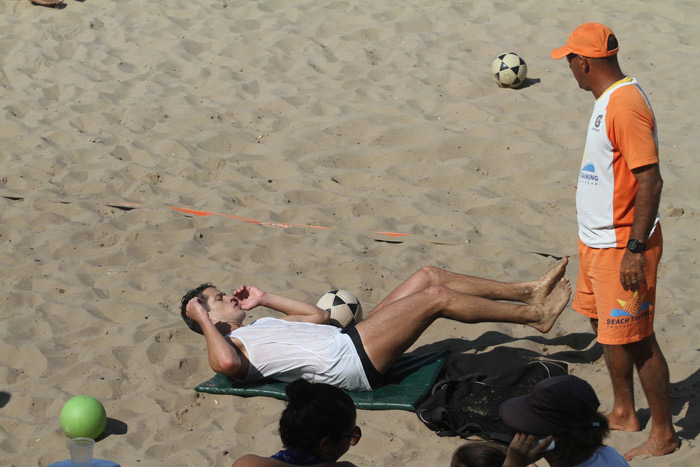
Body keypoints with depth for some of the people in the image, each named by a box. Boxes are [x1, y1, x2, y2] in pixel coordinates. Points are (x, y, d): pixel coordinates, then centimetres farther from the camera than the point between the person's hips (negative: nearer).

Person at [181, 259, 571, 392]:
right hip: (352, 362, -10)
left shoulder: (262, 326, 25)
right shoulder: (226, 347, -3)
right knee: (436, 296, -15)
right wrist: (204, 321, -14)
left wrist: (264, 298, 30)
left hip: (349, 340, 10)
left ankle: (529, 291, 8)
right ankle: (533, 315, -6)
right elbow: (228, 362, -30)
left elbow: (319, 315, 33)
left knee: (430, 276, 4)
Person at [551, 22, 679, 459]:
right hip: (598, 240, 10)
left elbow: (650, 180, -26)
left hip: (621, 246, -10)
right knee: (606, 326, 20)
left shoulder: (626, 104, -23)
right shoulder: (610, 99, 9)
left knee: (636, 339, -3)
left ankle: (664, 433, 9)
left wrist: (635, 250, -26)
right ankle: (624, 412, 35)